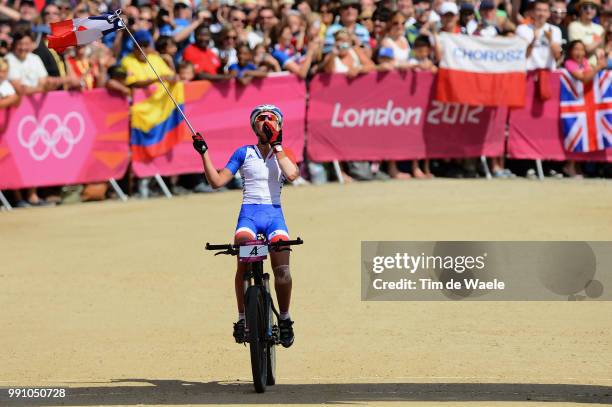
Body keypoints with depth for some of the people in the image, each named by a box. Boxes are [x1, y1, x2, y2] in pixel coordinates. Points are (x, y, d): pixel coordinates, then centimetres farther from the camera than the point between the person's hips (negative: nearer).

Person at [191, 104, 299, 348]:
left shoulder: (281, 155, 13)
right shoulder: (244, 153, 10)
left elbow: (292, 174, -10)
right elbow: (217, 181, 5)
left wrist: (276, 145, -5)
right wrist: (204, 154, -4)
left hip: (274, 214, 1)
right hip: (249, 213, -1)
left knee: (282, 269, -18)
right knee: (244, 262, -26)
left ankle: (284, 319, 0)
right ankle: (242, 318, -16)